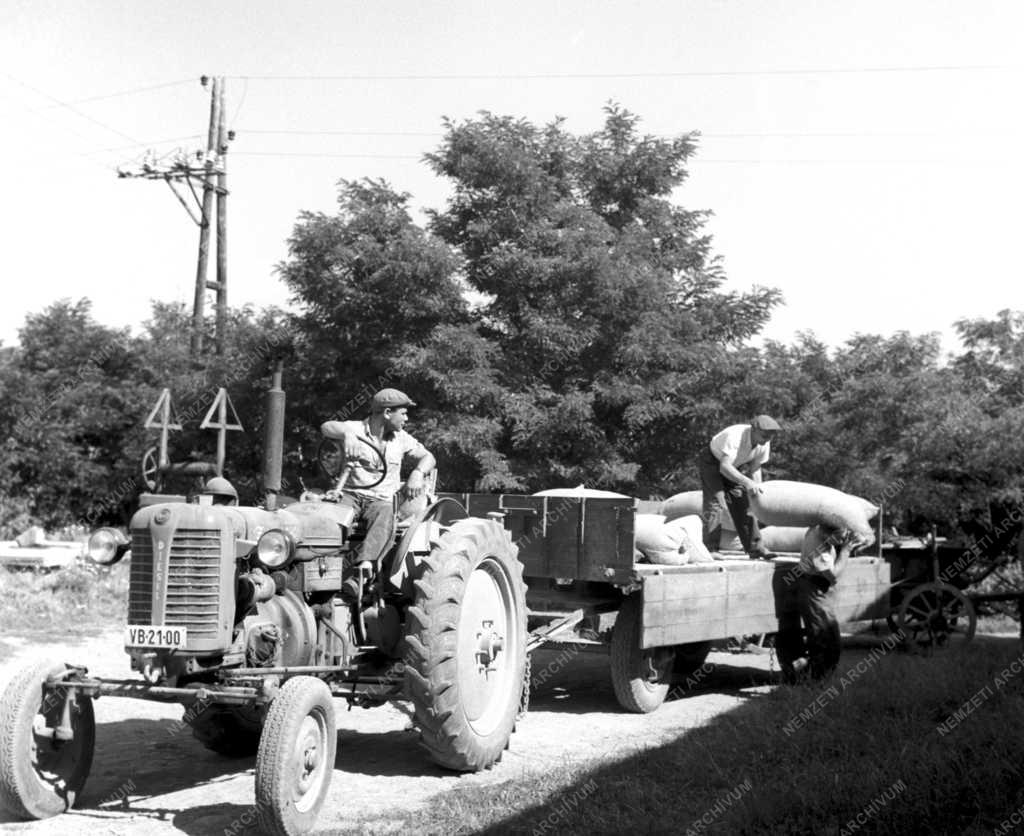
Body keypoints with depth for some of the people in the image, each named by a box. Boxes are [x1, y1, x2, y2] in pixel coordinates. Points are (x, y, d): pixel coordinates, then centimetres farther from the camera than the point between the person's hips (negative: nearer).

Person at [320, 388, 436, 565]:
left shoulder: (401, 438, 12)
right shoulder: (355, 429, 1)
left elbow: (427, 457, 10)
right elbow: (326, 427, -16)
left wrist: (417, 473, -14)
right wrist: (346, 433, -39)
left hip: (382, 500, 1)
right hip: (351, 495, -1)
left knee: (384, 524, -35)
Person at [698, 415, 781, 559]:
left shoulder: (764, 444, -17)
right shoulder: (734, 436, -39)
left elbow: (755, 469, -3)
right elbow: (725, 467, -46)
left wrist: (758, 491, -10)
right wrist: (746, 482, -56)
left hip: (735, 466, 6)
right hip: (712, 462, -6)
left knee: (743, 504, 3)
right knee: (715, 504, -17)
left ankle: (754, 547, 8)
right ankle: (710, 549, -17)